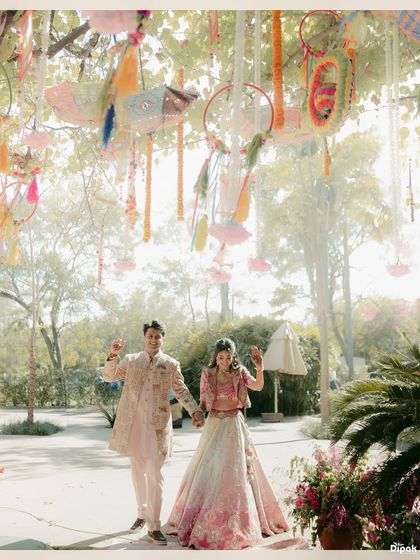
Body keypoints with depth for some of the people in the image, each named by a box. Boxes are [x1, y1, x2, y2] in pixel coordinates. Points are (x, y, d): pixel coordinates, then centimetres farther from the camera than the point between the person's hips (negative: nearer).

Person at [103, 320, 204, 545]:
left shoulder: (171, 365, 4)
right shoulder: (131, 360, 8)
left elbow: (182, 391, 8)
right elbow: (108, 376, 3)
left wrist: (195, 410, -7)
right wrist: (113, 355, -13)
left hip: (157, 425, -2)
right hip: (133, 423, 2)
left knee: (154, 474, -6)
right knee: (138, 472, 14)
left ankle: (154, 526, 0)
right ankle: (142, 514, 31)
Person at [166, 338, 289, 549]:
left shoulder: (240, 373, -5)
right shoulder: (207, 374, 1)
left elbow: (257, 386, -22)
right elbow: (203, 401, 9)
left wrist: (260, 369, -38)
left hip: (234, 426, -2)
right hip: (214, 425, 2)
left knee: (235, 473, 1)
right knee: (207, 472, 6)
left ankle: (236, 522, 14)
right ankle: (199, 521, 21)